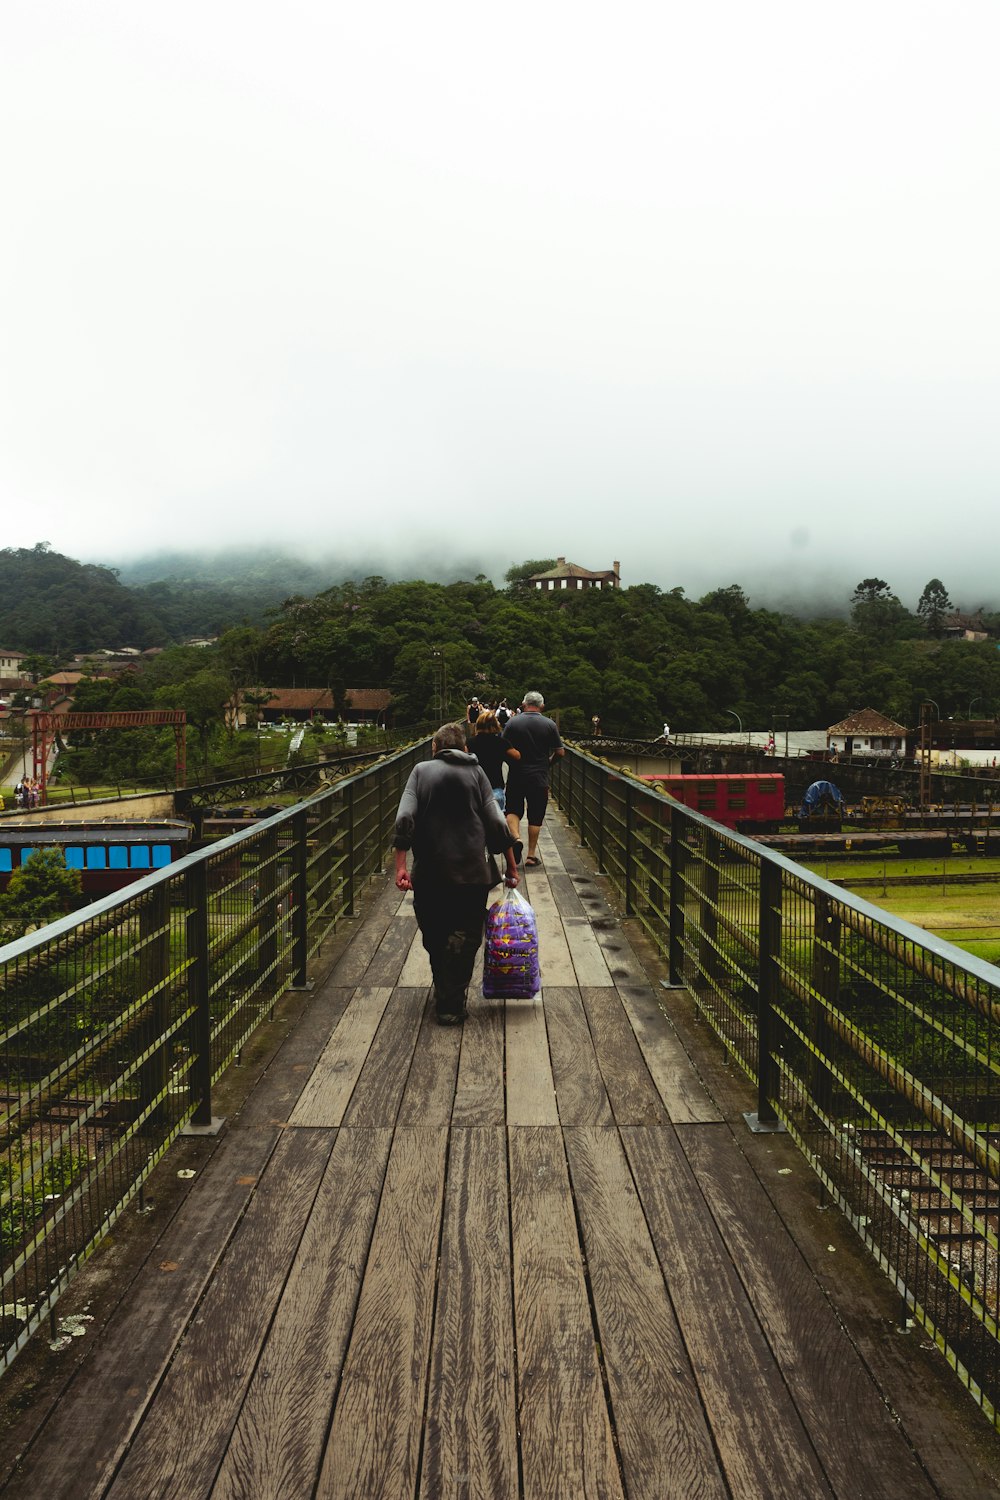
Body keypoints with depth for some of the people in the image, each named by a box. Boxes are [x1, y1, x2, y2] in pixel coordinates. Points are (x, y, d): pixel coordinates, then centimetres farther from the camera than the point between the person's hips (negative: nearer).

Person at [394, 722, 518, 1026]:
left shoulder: (421, 770, 6)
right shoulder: (475, 771, 7)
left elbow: (405, 818, -8)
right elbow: (496, 822, 0)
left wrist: (400, 866, -8)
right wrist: (511, 866, 7)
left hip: (429, 870, 1)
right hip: (471, 869, -1)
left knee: (434, 935, 17)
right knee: (464, 935, 7)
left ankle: (443, 992, 31)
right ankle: (451, 1004, 4)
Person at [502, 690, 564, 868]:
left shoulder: (512, 723, -3)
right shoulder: (550, 725, -4)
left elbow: (504, 748, -9)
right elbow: (560, 752, -4)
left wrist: (517, 760, 7)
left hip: (516, 775, 0)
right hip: (539, 777, 0)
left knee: (513, 810, 15)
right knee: (535, 816, 9)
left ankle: (516, 837, -11)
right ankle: (531, 855, 13)